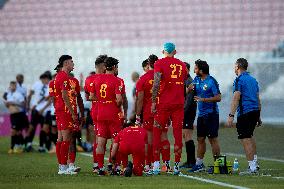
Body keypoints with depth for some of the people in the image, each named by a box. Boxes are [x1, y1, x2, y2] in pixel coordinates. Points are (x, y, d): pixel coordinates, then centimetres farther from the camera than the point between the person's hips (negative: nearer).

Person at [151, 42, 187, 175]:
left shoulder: (160, 63, -3)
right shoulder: (182, 65, 11)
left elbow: (156, 84, -11)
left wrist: (153, 102, -8)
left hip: (163, 103, -3)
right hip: (179, 103, 3)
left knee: (158, 133, 3)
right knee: (177, 133, 4)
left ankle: (156, 165, -2)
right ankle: (176, 165, 3)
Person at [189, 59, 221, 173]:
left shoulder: (211, 81, -13)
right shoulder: (197, 79, 10)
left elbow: (218, 98, -16)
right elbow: (187, 91, 18)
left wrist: (203, 99, -21)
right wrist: (189, 88, -4)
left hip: (211, 114, -8)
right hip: (201, 114, 8)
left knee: (213, 139, -6)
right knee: (200, 139, 10)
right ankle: (199, 164, 17)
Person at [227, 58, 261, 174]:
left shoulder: (239, 80, -8)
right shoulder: (253, 80, 16)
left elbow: (236, 99, -16)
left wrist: (231, 115, -17)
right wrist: (258, 116, 24)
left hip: (245, 112, -8)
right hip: (255, 111, 9)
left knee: (245, 140, -6)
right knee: (250, 136, 25)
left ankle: (252, 167, -9)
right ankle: (255, 163, 25)